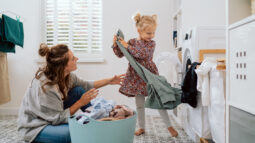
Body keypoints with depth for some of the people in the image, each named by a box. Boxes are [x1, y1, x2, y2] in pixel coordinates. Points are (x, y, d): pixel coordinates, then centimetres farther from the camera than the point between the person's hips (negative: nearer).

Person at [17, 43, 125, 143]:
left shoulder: (66, 75, -12)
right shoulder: (45, 86, -33)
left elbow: (85, 85, 7)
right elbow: (58, 118, -24)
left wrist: (109, 81, 6)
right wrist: (80, 103, -21)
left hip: (53, 116, 8)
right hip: (34, 128, -8)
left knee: (79, 90, -7)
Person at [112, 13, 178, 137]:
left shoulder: (151, 43, -6)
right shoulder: (132, 41, 3)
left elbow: (143, 54, -25)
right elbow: (120, 54, 5)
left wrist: (127, 46, -25)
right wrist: (116, 45, -11)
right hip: (136, 77, 3)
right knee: (139, 104, 12)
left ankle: (169, 126, 18)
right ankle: (141, 127, 28)